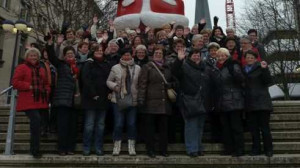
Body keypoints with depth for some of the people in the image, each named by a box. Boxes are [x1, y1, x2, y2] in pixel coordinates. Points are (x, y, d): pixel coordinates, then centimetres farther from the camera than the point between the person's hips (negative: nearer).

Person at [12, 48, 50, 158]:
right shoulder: (21, 68, 4)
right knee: (36, 120, -23)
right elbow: (15, 82, -5)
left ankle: (34, 149, 22)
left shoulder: (41, 70, 21)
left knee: (36, 123, 9)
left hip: (40, 102, 6)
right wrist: (29, 86, -15)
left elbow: (46, 83, 25)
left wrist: (46, 91, 4)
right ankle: (35, 150, -14)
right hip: (28, 102, -6)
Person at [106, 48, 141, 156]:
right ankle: (117, 147, 16)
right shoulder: (115, 68, 4)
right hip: (118, 100, -1)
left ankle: (131, 147, 18)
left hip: (133, 101, 1)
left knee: (132, 124, 6)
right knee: (118, 124, 2)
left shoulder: (137, 68, 6)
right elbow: (108, 81, 8)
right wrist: (114, 86, -12)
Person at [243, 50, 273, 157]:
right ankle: (256, 149, 15)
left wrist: (264, 69, -19)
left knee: (264, 127, -3)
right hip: (250, 103, 5)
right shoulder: (244, 70, 15)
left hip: (262, 102, -4)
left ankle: (268, 149, 8)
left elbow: (268, 82, -9)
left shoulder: (260, 68, 0)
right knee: (253, 128, 7)